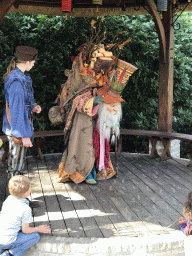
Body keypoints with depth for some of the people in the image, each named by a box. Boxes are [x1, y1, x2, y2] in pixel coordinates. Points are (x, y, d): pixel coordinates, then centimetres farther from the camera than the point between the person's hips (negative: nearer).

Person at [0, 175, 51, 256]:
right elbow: (25, 230, -10)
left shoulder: (9, 199, -1)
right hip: (7, 242, -7)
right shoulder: (25, 209, -21)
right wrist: (38, 229, 9)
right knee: (35, 236, 7)